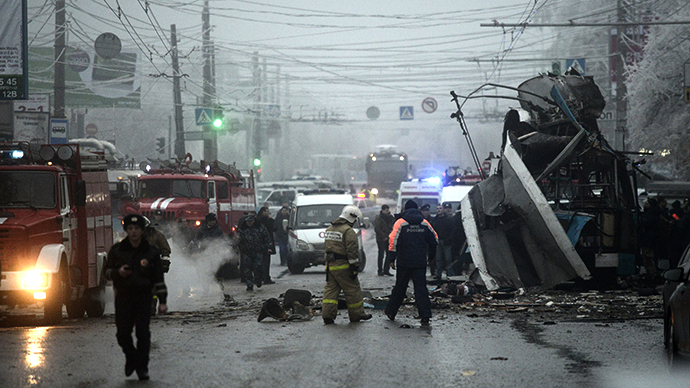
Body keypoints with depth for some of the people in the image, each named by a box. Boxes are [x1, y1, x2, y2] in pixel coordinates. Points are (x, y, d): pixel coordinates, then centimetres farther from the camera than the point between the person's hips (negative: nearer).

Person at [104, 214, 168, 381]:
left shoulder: (151, 252, 3)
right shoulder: (117, 250, 5)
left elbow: (159, 279, 6)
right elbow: (107, 271, 14)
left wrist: (162, 301, 1)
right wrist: (118, 272, -9)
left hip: (143, 297, -1)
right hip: (123, 296, 1)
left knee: (143, 332, -10)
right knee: (123, 333, 0)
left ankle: (142, 367, 2)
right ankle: (131, 358, 28)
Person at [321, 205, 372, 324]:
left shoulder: (330, 229, 15)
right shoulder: (348, 231, -14)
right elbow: (352, 250, -18)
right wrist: (355, 267, -15)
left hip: (330, 265, 8)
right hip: (343, 266, -8)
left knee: (330, 289, 8)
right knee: (352, 290, 4)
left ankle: (327, 315, 0)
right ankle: (357, 314, 11)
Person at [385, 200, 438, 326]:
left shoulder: (400, 223, -5)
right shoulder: (425, 223, 4)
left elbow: (393, 241, -10)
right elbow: (434, 240, 11)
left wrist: (391, 259, -5)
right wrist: (431, 256, 24)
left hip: (404, 262, -1)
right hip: (420, 263, 1)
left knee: (400, 287, 11)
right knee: (421, 288, 1)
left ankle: (391, 312, 22)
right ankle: (425, 316, -8)